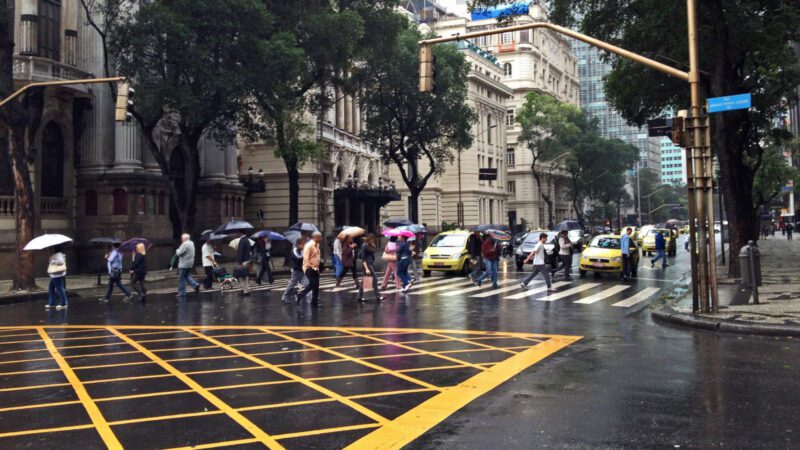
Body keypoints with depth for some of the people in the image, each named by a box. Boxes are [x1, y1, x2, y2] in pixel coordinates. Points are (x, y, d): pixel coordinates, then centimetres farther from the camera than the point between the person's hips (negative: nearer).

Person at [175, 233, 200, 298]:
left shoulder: (185, 244, -17)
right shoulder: (191, 244, 14)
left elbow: (179, 253, -18)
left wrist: (177, 250, 3)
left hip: (183, 264, -9)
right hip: (190, 264, 9)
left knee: (181, 279, -1)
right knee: (187, 276, 19)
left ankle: (182, 293, 2)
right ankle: (195, 285, 1)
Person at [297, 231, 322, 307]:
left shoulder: (317, 245, 11)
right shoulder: (309, 245, -16)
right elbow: (306, 258, -22)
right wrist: (309, 268, -25)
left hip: (315, 268, 9)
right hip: (309, 268, -9)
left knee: (316, 286, 7)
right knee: (312, 284, -14)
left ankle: (315, 303, 13)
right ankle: (300, 295, 4)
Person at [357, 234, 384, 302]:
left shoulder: (370, 245, 12)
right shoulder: (364, 246, -14)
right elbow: (363, 258, -18)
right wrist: (366, 269, -22)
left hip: (371, 263, 9)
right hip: (367, 264, -9)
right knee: (374, 279, -9)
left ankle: (360, 297, 15)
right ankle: (378, 297, -5)